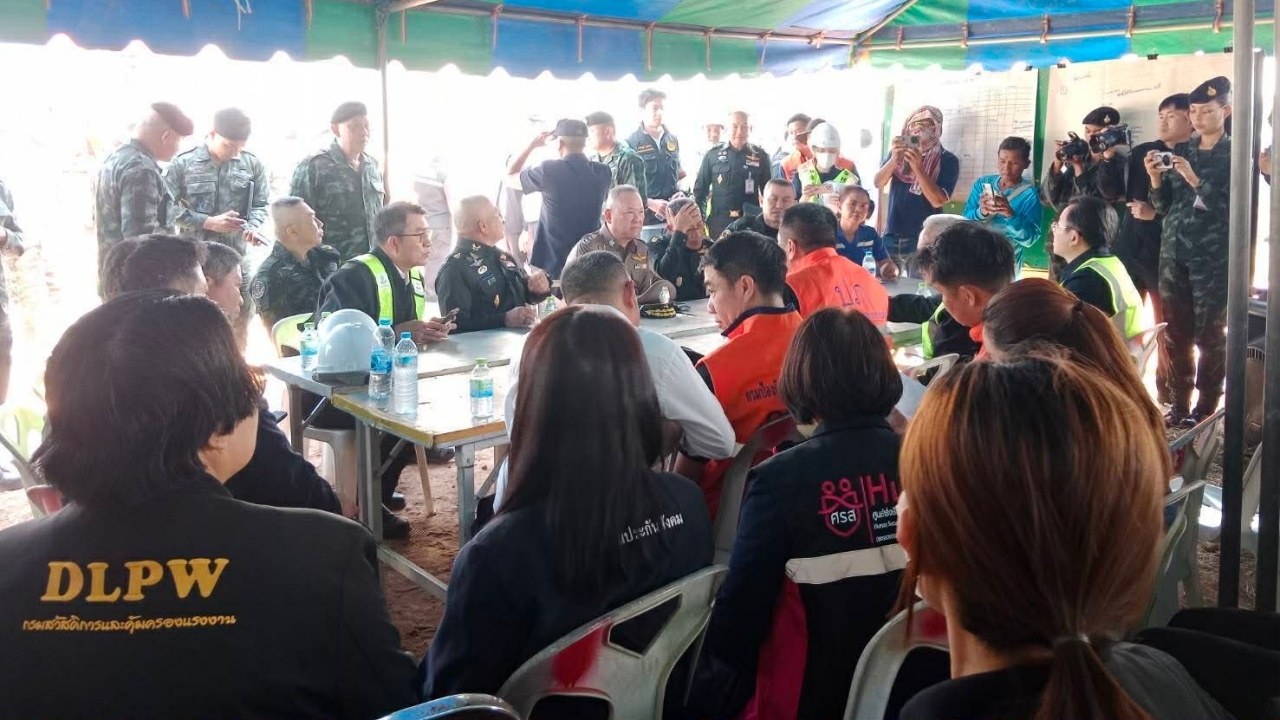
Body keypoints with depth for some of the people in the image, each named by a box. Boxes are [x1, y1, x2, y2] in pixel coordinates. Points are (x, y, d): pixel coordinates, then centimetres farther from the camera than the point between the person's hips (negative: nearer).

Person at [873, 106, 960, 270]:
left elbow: (938, 201, -14)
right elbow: (878, 184, -2)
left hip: (923, 240, -3)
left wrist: (917, 167, -23)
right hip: (892, 237, 3)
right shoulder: (899, 151, 8)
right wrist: (894, 159, -20)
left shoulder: (947, 160, -3)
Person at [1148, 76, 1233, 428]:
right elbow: (1163, 205, 12)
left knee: (1209, 334, -2)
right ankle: (1179, 404, 13)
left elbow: (1232, 208, -10)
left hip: (1214, 257, -4)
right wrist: (1156, 178, -7)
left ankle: (1206, 409, 4)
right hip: (1173, 253, 4)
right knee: (1175, 333, 5)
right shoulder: (1180, 151, 12)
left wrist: (1195, 180, -18)